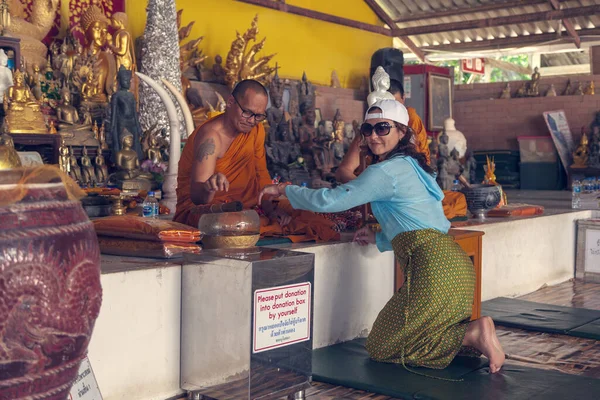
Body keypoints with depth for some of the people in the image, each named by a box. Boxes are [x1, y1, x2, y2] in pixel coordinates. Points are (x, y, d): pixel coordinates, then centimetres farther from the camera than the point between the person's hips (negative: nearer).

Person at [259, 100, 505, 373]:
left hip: (435, 266, -10)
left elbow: (330, 200, -9)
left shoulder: (386, 171, -8)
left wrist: (283, 189, 4)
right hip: (454, 263, 10)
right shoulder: (412, 165, 22)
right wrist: (379, 238, 24)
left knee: (380, 346, 1)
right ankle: (473, 331, 4)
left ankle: (472, 334, -9)